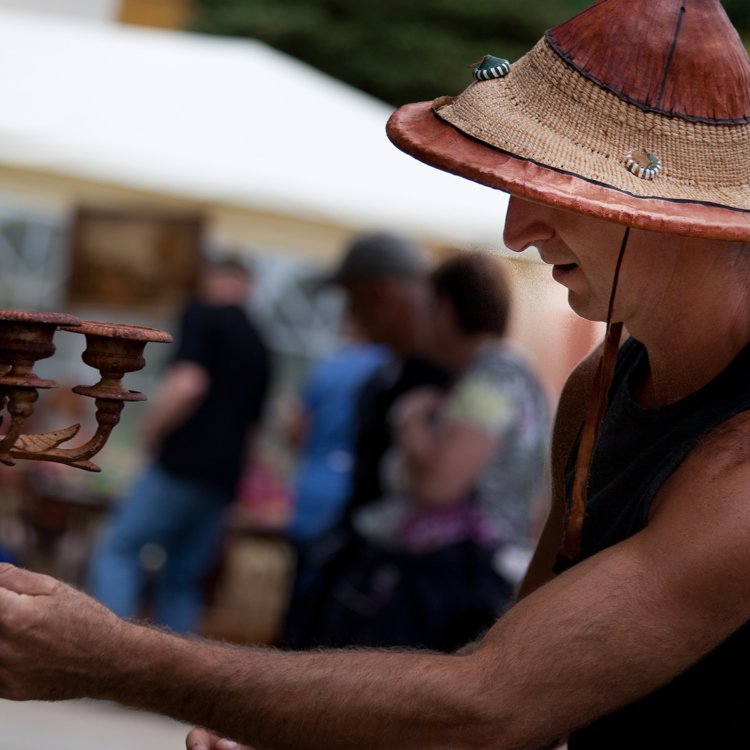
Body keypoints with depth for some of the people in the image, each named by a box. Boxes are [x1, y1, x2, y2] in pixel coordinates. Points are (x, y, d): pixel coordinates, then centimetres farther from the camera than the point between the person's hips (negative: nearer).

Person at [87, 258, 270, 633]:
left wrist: (153, 431, -5)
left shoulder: (203, 315, -2)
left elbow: (188, 386, -17)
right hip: (225, 479, 7)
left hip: (184, 463, -7)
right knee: (180, 579, 12)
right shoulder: (257, 346, 20)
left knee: (117, 552, -4)